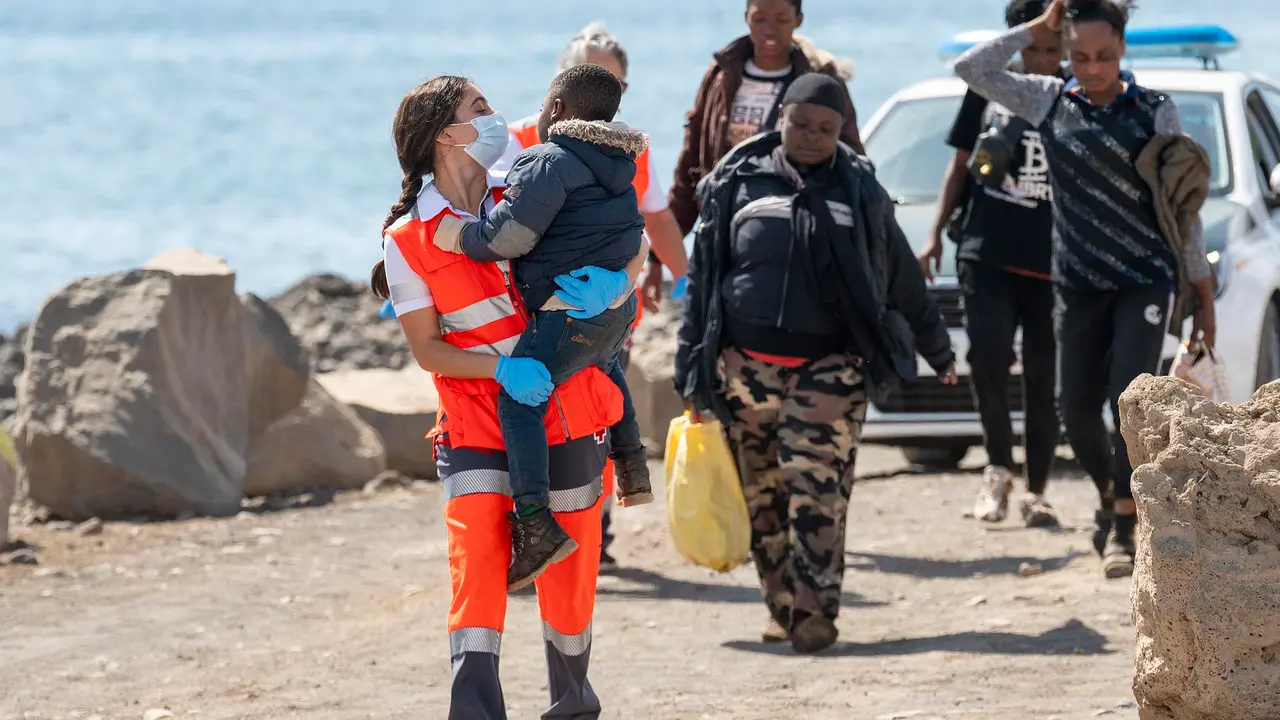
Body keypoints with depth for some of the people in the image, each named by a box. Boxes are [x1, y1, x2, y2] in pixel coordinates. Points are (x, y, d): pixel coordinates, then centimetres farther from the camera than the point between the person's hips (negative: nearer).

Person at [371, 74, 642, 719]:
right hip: (475, 431, -2)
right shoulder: (409, 240, -5)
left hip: (565, 418, 2)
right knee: (476, 565, -16)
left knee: (568, 577, 9)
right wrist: (500, 367, -20)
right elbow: (427, 349, -4)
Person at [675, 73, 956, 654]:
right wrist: (693, 371, 7)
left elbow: (902, 276, 18)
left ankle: (815, 611, -13)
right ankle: (781, 607, 13)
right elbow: (703, 276, 10)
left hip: (829, 365, -1)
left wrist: (938, 350, 26)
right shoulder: (738, 183, 8)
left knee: (816, 487, -12)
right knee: (762, 494, 3)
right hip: (747, 361, 1)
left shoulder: (857, 191, 9)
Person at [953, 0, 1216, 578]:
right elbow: (972, 69, -2)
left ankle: (1122, 530, -11)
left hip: (1147, 277, -3)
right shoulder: (1050, 101, 4)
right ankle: (1111, 497, 29)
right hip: (1079, 283, 3)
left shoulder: (1155, 112, -3)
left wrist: (1203, 291, 1)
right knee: (1076, 406, 2)